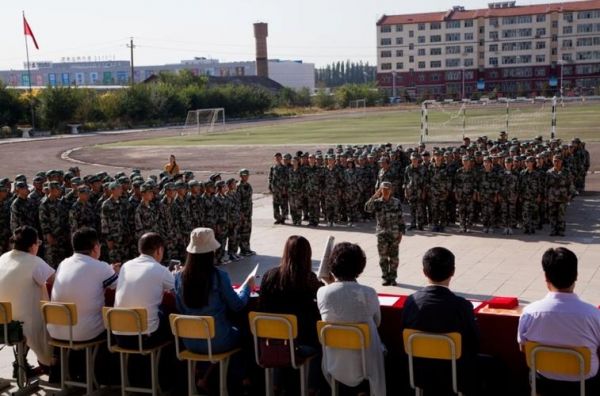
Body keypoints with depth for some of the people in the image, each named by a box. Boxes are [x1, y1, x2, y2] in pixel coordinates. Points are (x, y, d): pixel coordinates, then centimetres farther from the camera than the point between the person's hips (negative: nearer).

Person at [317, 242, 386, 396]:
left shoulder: (322, 293, -15)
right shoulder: (368, 294, -19)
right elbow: (377, 323, 0)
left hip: (334, 363, 3)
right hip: (363, 363, -2)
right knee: (382, 348, 29)